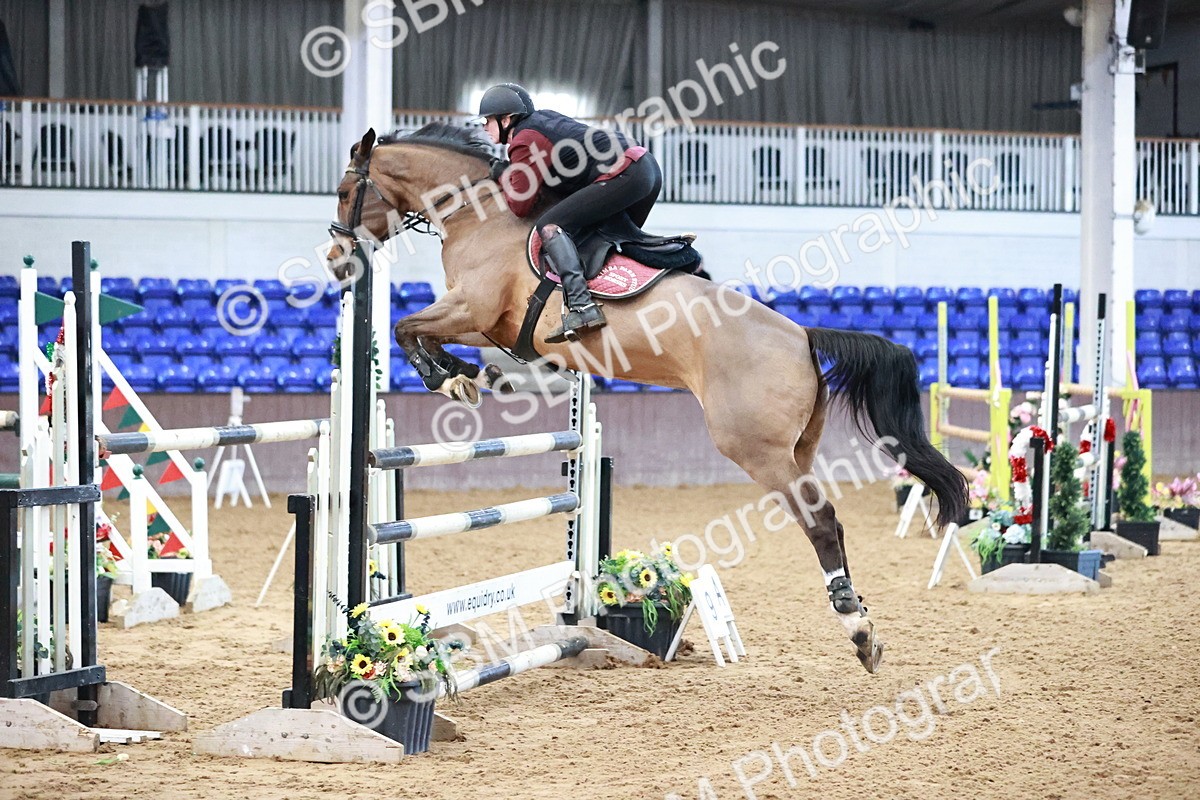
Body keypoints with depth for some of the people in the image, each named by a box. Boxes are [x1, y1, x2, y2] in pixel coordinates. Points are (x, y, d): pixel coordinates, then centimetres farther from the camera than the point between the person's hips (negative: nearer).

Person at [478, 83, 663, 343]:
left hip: (624, 174, -10)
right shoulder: (542, 118, 20)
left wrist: (503, 176, 9)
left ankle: (582, 307, -30)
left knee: (550, 225, -16)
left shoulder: (524, 141, -6)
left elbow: (521, 205, -8)